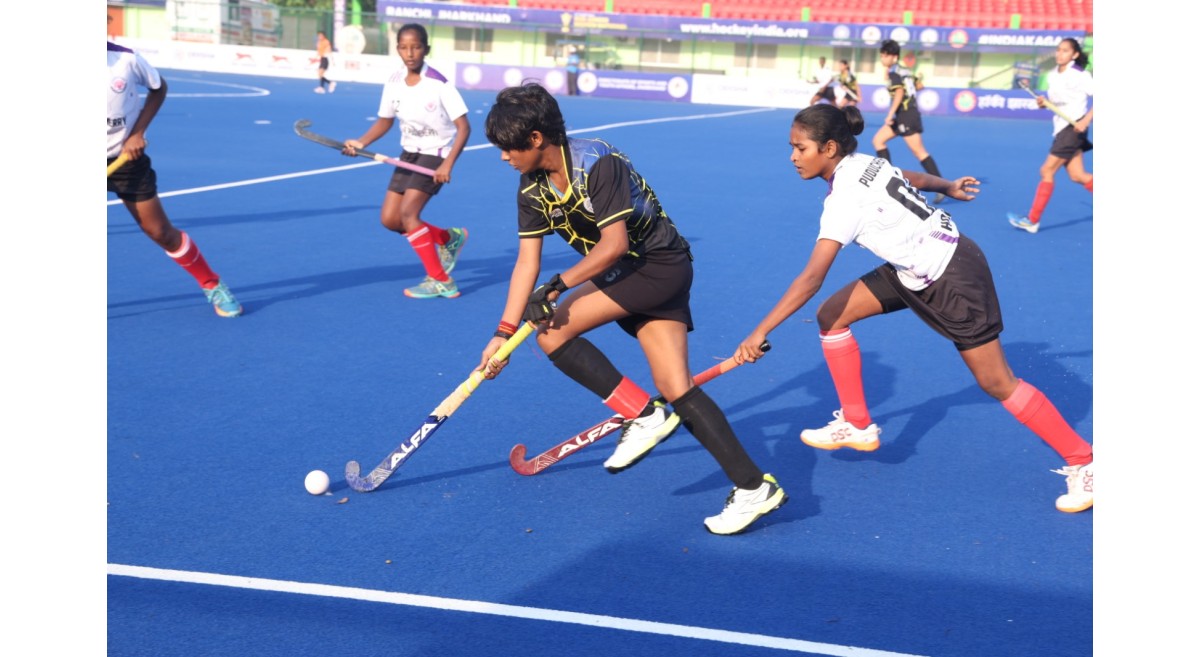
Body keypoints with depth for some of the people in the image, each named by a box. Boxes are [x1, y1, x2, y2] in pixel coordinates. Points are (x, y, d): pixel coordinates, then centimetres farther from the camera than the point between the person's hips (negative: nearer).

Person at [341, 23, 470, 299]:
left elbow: (463, 127, -18)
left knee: (408, 213, -21)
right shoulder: (394, 82, -3)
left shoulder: (439, 84, -20)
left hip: (436, 155, -7)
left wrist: (448, 164, -28)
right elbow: (385, 121, 11)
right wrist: (361, 143, -5)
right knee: (390, 219, 3)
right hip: (409, 154, 7)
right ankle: (449, 238, 26)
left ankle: (440, 281, -11)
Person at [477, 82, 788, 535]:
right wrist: (504, 333, -5)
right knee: (675, 389, -2)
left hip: (660, 265, -8)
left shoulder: (597, 163, -23)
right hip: (624, 273, 8)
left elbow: (614, 244, -26)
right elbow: (527, 261, 0)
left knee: (553, 329, -18)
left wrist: (557, 286, -27)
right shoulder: (531, 189, 0)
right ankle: (754, 487, -2)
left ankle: (645, 416, -10)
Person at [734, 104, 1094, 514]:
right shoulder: (862, 163, -4)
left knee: (997, 383, -2)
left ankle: (1082, 464, 10)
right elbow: (916, 178, 15)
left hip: (953, 276, -9)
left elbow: (812, 278, -34)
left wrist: (761, 332, -34)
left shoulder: (847, 196, -28)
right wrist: (949, 187, 36)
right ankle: (857, 426, 14)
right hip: (915, 269, 9)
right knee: (832, 316, 3)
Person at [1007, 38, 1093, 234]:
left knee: (1047, 171, -10)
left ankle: (1033, 220, -6)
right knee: (1077, 175, 6)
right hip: (1061, 128, 7)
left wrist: (1086, 120, -20)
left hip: (1074, 127, -7)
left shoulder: (1080, 75, -10)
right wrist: (1044, 102, -1)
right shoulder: (1051, 76, 10)